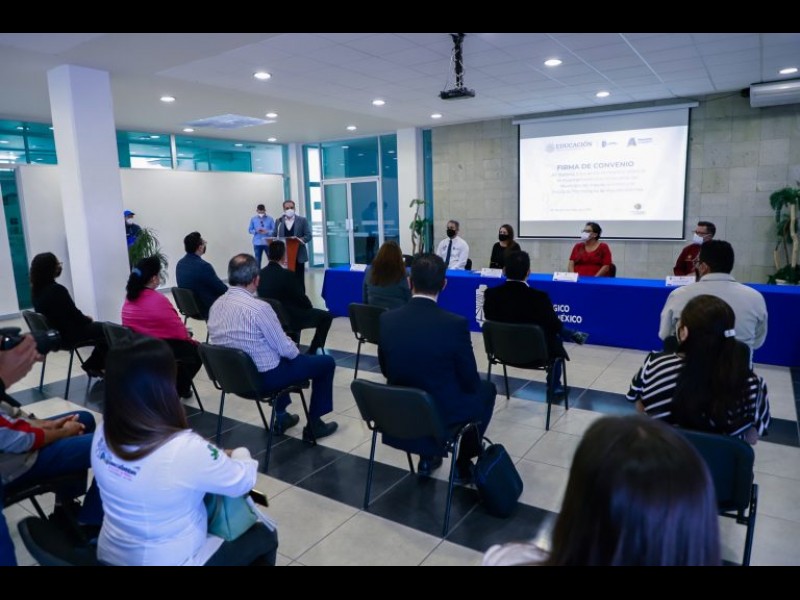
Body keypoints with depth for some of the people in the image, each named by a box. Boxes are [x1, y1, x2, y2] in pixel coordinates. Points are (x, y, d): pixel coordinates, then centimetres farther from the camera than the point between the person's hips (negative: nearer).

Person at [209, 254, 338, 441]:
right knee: (326, 362, 9)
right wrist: (296, 351, 5)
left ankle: (281, 417, 40)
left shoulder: (216, 305, -2)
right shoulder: (259, 307, -26)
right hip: (264, 378, -8)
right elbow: (285, 349, -18)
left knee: (281, 356, 37)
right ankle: (314, 425, 17)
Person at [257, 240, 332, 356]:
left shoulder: (261, 274, -2)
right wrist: (310, 306, 10)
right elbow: (300, 298, -13)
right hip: (290, 319, -7)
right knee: (326, 316, 10)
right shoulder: (286, 274, -22)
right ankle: (313, 350, 19)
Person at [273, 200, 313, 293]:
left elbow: (308, 236, -2)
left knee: (299, 281, 3)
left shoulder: (302, 220, 5)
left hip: (298, 256, -2)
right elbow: (274, 237, 9)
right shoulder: (278, 221, 12)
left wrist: (300, 240, -22)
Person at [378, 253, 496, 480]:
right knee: (486, 389, 24)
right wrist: (475, 385, 14)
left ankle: (427, 457, 37)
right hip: (443, 417, -4)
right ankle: (464, 463, 30)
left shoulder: (386, 319, -11)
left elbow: (386, 370, 4)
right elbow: (470, 382, -10)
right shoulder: (456, 324, -22)